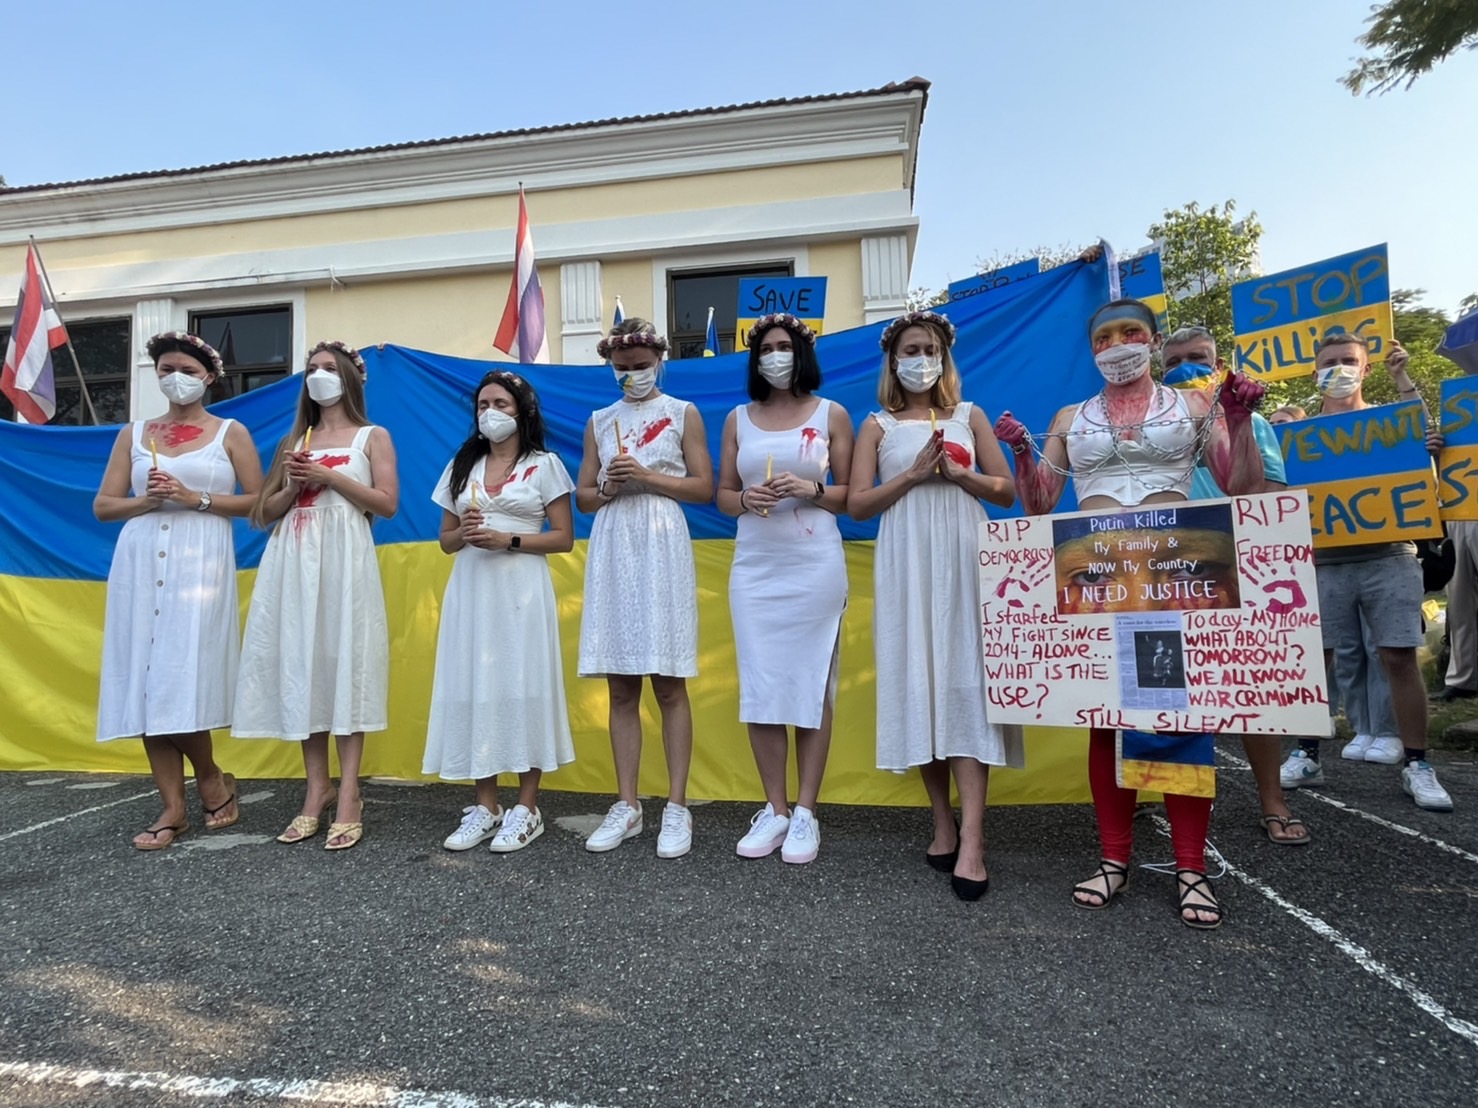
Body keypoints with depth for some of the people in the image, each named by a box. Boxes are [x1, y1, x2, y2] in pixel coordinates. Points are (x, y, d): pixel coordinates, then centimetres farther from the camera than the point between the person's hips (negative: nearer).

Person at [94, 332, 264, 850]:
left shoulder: (231, 433, 7)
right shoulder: (133, 434, 16)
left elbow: (259, 501, 0)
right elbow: (102, 506, 13)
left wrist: (195, 499, -10)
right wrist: (147, 500, -5)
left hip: (199, 563, -4)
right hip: (140, 564, 4)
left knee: (182, 679, -11)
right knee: (147, 681, 0)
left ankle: (211, 778, 14)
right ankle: (174, 809, 7)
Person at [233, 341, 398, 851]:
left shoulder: (373, 437, 9)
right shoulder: (294, 441, 20)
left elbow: (387, 503, -4)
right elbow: (264, 513, 18)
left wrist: (328, 476, -8)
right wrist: (293, 485, 0)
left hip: (344, 559, -4)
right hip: (294, 561, 5)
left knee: (345, 663, -8)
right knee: (301, 665, 1)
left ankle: (348, 795, -4)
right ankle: (317, 789, 9)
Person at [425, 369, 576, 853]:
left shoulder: (544, 465, 3)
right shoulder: (461, 466, 16)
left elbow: (564, 538, -2)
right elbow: (446, 540, 17)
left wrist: (508, 540, -13)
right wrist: (465, 532, -6)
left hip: (521, 590, -4)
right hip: (470, 591, 4)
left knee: (522, 688, -4)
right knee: (474, 688, 2)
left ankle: (526, 809, 7)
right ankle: (485, 807, 14)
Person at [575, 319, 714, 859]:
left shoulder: (683, 413, 7)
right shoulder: (599, 420, 16)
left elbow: (704, 487, 0)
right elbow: (582, 496, 14)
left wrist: (648, 477, -11)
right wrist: (609, 487, -7)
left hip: (662, 549, -3)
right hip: (612, 551, 4)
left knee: (668, 684, -3)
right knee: (621, 686, 4)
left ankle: (677, 808, 5)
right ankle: (627, 805, 13)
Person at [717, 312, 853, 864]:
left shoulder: (831, 415, 6)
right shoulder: (738, 419, 12)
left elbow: (850, 495, 5)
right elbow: (723, 496, 13)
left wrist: (810, 490, -13)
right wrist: (746, 499, -8)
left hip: (814, 565, -2)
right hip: (754, 566, 3)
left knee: (812, 684, 1)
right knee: (760, 687, 2)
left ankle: (806, 812, 13)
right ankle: (774, 809, 15)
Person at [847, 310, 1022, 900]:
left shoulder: (970, 416, 13)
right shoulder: (878, 425, 11)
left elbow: (1008, 492, 9)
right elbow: (857, 504, 1)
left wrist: (959, 473, -7)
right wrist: (914, 474, -9)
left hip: (964, 560, 0)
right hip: (907, 565, 1)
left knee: (964, 681, -9)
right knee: (917, 683, 0)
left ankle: (971, 839, -10)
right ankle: (943, 822, 13)